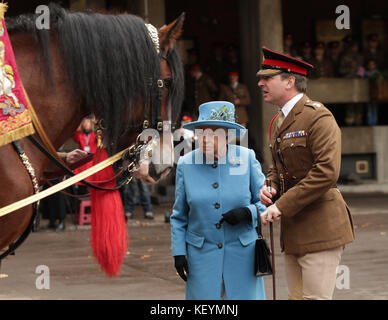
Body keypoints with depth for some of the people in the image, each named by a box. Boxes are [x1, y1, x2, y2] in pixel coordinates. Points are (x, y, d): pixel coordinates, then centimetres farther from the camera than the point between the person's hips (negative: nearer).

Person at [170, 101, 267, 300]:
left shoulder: (247, 159, -4)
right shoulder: (186, 165, -1)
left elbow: (266, 203, 2)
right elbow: (179, 216, 7)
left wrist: (246, 213, -17)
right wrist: (178, 252, 2)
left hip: (242, 252, 0)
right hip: (202, 256, 0)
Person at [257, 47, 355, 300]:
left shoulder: (318, 117, -13)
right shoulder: (280, 121, 17)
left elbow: (327, 172, -22)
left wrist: (283, 206, -22)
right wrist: (270, 187, 3)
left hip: (320, 229, -9)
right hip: (293, 231, 9)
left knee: (316, 297, -10)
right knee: (297, 296, 11)